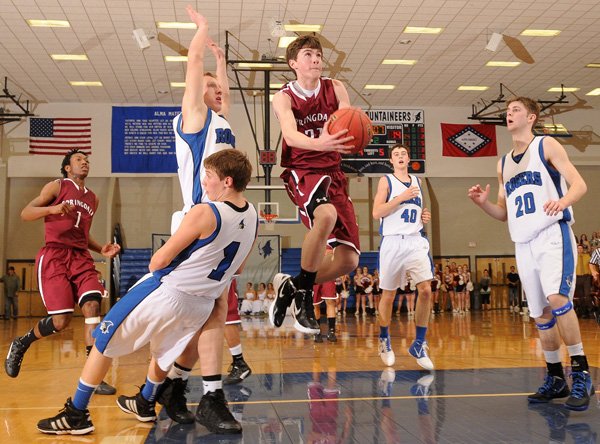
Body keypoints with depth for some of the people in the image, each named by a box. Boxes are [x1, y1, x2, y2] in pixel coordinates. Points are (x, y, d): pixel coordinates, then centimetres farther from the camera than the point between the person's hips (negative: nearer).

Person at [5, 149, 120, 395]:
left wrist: (101, 249, 12)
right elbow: (25, 213, -3)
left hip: (81, 257, 5)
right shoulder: (57, 186, 5)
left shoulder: (93, 198, 22)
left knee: (92, 306, -16)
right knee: (61, 320, -12)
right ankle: (21, 344, 19)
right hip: (54, 256, -5)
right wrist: (53, 209, -21)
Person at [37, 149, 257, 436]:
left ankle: (76, 415, 18)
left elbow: (161, 259, -16)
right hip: (203, 304, 7)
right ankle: (145, 404, 51)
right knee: (163, 350, 33)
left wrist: (153, 266, 5)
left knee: (104, 344, 11)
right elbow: (236, 268, 13)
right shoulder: (252, 219, 0)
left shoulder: (203, 213, -22)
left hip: (166, 291, -7)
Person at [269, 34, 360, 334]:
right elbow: (290, 135, -23)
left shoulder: (336, 89, 6)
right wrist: (319, 143, -45)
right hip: (302, 171, -5)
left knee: (348, 261, -2)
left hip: (333, 173, 5)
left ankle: (291, 285, 21)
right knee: (326, 215, -39)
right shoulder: (284, 98, -4)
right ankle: (303, 293, -19)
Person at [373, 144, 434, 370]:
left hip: (416, 241, 4)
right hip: (393, 242, -3)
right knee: (388, 294, 6)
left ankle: (419, 345, 0)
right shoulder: (386, 181, 1)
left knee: (426, 290, -11)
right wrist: (401, 197, -18)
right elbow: (376, 213, -11)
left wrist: (424, 217, 7)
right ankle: (384, 339, 27)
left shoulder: (416, 182, 16)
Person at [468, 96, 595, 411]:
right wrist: (484, 203, -1)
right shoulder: (503, 164, 18)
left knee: (557, 298, -24)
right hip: (523, 243, 6)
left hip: (553, 234, -6)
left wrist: (563, 201, -29)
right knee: (540, 313, 7)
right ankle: (555, 379, 18)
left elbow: (579, 184, -8)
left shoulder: (546, 146, 3)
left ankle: (581, 374, -13)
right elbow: (504, 213, 20)